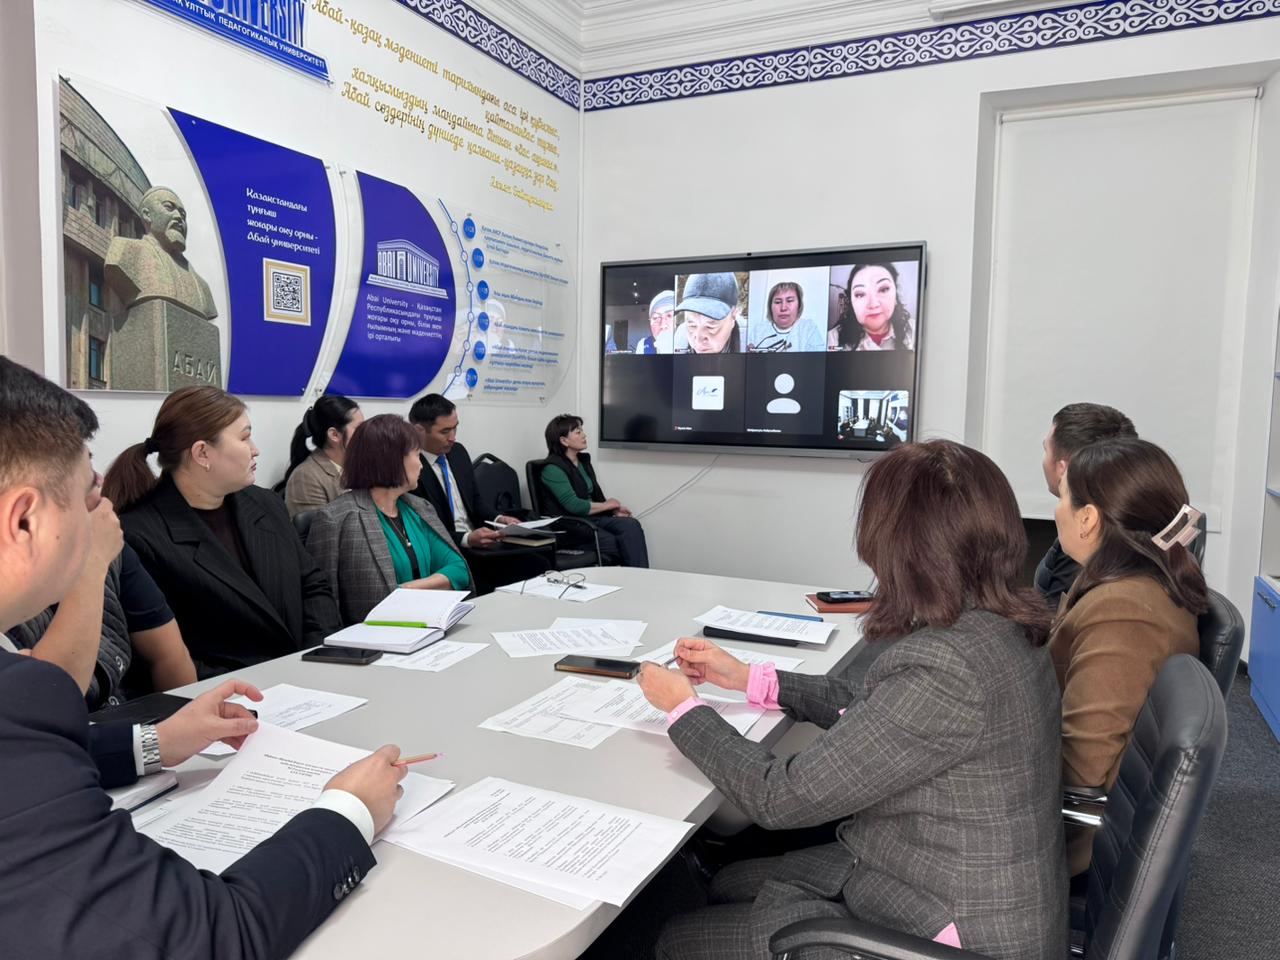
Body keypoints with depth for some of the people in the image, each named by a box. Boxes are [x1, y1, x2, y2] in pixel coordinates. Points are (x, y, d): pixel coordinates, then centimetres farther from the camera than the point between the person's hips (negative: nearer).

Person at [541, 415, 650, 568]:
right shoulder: (553, 469, -10)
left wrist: (614, 509, 1)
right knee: (626, 546, -27)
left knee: (632, 525, -24)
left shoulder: (584, 460, 16)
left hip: (593, 518, 7)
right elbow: (573, 506, -19)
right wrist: (607, 505, -6)